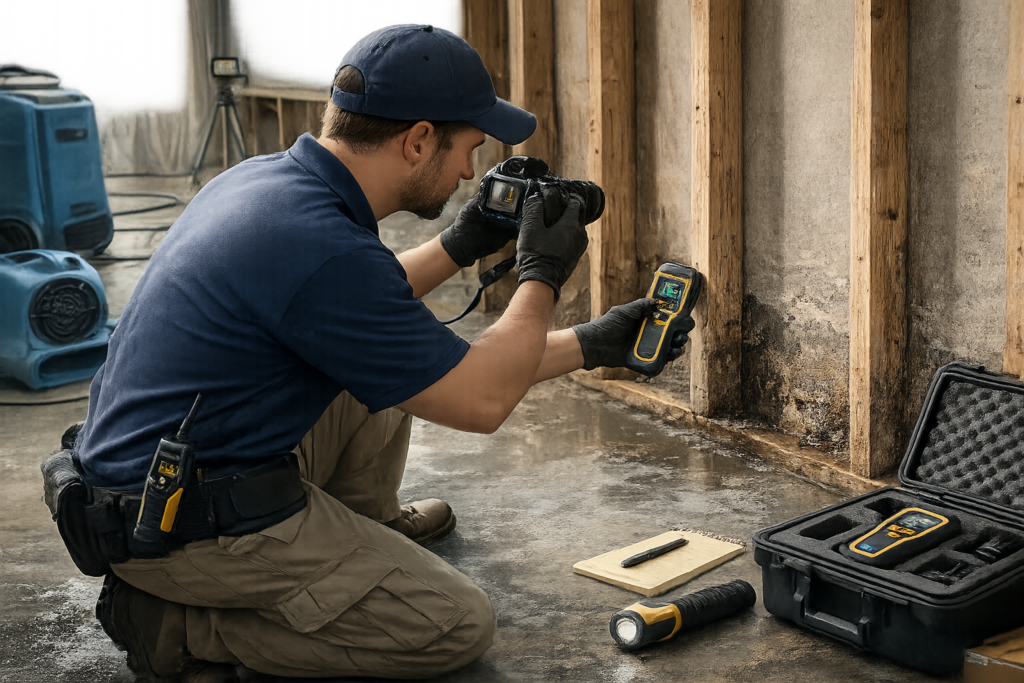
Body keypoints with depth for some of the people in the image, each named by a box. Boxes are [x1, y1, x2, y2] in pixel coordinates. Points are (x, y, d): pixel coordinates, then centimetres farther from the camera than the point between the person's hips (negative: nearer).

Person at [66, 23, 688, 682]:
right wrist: (542, 276, -4)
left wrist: (459, 247, 18)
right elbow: (481, 402, -17)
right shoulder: (324, 249, -27)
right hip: (189, 525, -10)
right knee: (459, 624, -1)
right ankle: (177, 623, -3)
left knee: (396, 353, 17)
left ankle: (366, 524, 35)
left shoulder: (264, 177, 2)